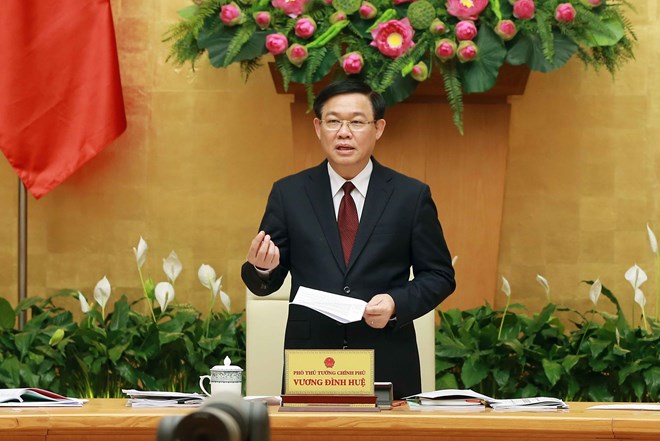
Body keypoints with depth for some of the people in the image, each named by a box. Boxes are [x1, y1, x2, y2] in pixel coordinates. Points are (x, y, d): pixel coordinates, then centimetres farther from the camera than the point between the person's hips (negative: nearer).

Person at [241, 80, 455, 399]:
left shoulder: (412, 196, 6)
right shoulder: (288, 193, 8)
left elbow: (439, 276, 6)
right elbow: (264, 285, 7)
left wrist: (397, 304, -12)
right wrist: (261, 268, -17)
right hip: (308, 370, 0)